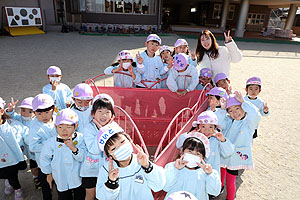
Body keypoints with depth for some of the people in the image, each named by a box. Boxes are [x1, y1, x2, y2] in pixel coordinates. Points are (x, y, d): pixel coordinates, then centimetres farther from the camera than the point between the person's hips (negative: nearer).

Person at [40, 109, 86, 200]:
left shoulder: (80, 138, -18)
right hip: (62, 180, 0)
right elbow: (44, 158, 0)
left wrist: (74, 148, -35)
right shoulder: (51, 142, -17)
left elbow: (83, 158, -20)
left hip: (78, 178, 0)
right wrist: (48, 173, 9)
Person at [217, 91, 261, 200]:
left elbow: (255, 115, -30)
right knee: (221, 173, 25)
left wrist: (243, 102, -29)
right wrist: (222, 109, -22)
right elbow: (219, 123, -17)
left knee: (230, 181, 5)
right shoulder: (228, 120, 0)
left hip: (236, 157, -4)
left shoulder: (249, 122, -9)